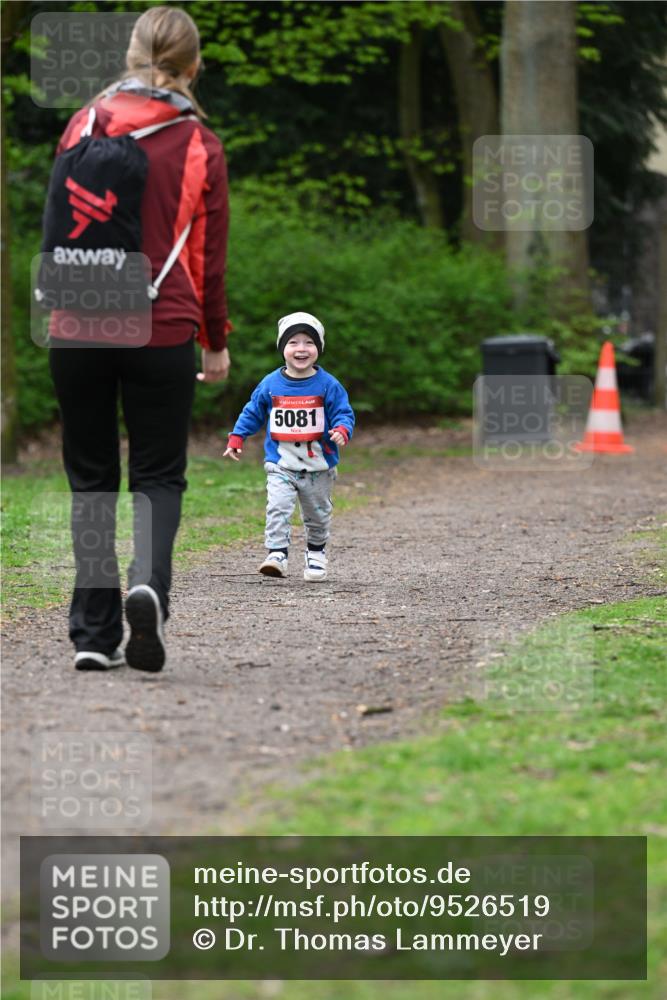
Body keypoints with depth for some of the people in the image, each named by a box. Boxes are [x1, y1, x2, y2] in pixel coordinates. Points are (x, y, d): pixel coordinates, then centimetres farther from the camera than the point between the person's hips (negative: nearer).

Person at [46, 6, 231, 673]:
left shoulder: (84, 126, 3)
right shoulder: (200, 147, -1)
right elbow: (209, 254, 4)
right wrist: (216, 342, 15)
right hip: (162, 330, -1)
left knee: (91, 478, 11)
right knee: (159, 475, 8)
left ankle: (93, 635, 6)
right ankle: (147, 586, -20)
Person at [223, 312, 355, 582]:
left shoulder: (328, 385, -6)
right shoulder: (270, 385, -1)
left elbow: (343, 413, -6)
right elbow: (252, 412, 11)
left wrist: (341, 431, -27)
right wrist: (236, 438, 7)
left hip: (318, 465, 0)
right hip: (280, 465, 0)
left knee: (317, 514, 14)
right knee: (277, 509, -18)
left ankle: (316, 554, 35)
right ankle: (277, 554, -20)